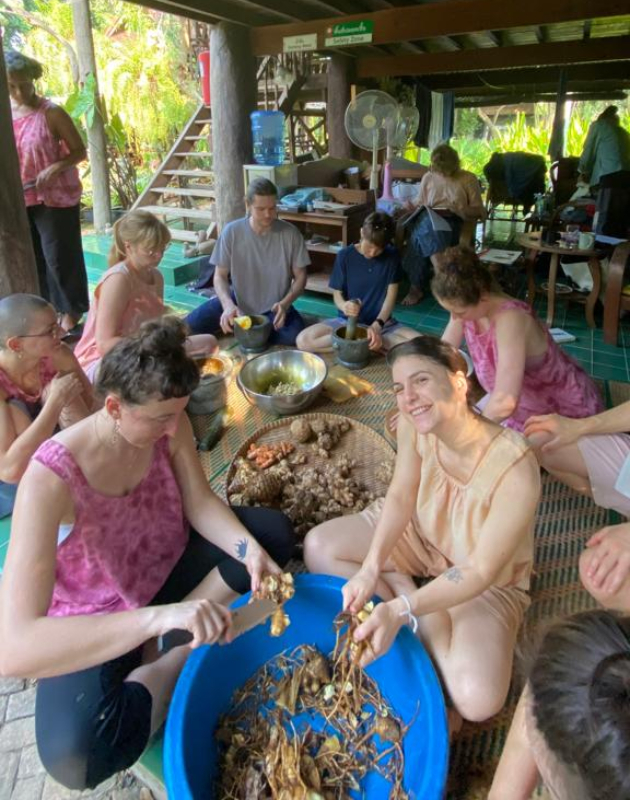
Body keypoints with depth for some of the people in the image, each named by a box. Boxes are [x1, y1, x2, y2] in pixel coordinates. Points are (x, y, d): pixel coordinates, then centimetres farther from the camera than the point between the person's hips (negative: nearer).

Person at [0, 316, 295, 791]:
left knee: (274, 531, -9)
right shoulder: (52, 478, -36)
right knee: (74, 753, -31)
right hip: (95, 621, -5)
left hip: (169, 566, 6)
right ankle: (185, 659, -3)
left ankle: (163, 644, -8)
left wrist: (251, 551, -31)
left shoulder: (167, 423, -18)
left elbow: (200, 503, -11)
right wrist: (157, 616, -54)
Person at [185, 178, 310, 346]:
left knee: (296, 336, -30)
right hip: (239, 300, 0)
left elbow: (300, 277, -6)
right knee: (191, 324, -18)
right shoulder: (231, 232, -13)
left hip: (274, 306, 1)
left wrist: (284, 303, -25)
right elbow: (220, 276, -8)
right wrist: (228, 305, -29)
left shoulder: (290, 234, -13)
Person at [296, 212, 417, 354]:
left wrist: (377, 325, -22)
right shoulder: (345, 255, -7)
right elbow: (337, 293, -3)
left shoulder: (391, 256, -5)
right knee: (303, 340, -24)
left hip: (382, 322, -1)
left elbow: (391, 295, -6)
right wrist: (344, 305, -28)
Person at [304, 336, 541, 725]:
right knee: (318, 547, -7)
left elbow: (479, 572, -30)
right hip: (418, 532, 4)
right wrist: (371, 568, -26)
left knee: (477, 701, -23)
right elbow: (400, 496, -13)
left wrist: (400, 611, -39)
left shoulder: (515, 470, -38)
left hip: (486, 580, -4)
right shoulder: (414, 423, -24)